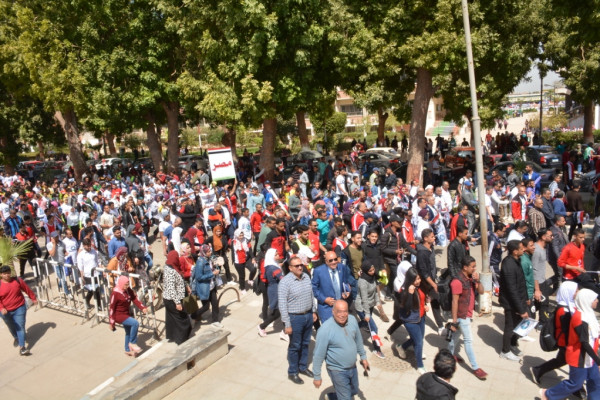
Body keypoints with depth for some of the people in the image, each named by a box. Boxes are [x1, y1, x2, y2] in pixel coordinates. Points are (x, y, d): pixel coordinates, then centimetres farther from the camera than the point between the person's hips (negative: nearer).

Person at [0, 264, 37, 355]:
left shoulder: (17, 280, -8)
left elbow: (27, 289, 4)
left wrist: (33, 298, 11)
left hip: (19, 308, -1)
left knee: (20, 327, -8)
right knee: (11, 327, 23)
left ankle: (22, 347, -8)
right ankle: (16, 338, 53)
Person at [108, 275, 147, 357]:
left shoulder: (128, 291, -3)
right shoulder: (115, 293, -22)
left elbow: (135, 299, -6)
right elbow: (111, 308, -18)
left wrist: (142, 308, -22)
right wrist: (111, 322, -15)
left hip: (127, 314, 8)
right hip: (119, 315, -8)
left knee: (128, 332, 19)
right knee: (135, 323, -25)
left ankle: (128, 350, 38)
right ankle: (132, 343, -7)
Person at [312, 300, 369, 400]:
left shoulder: (352, 320, -11)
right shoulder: (325, 329, -27)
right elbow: (318, 354, -19)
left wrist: (363, 356, 15)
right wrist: (317, 376, -13)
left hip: (353, 367, 6)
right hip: (337, 371, -6)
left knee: (354, 392, 25)